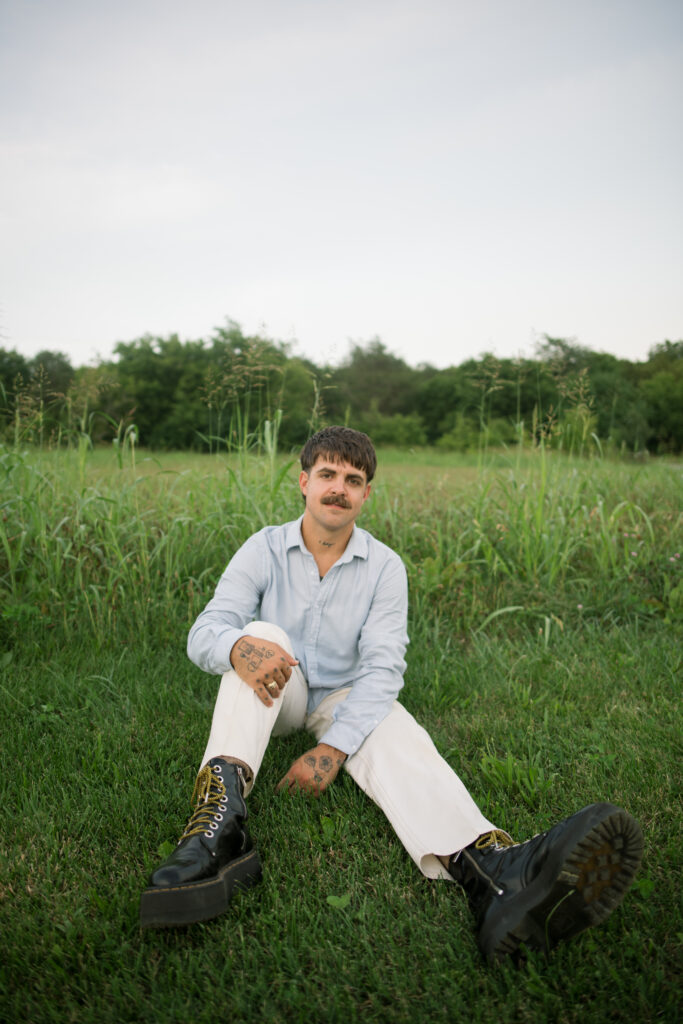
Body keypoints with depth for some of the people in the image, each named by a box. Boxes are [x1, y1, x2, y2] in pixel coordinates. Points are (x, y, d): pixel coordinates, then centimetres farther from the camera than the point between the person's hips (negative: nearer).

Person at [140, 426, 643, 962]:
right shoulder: (264, 549, -8)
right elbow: (204, 631, -17)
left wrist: (334, 747, -30)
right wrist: (238, 646, -43)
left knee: (400, 738, -31)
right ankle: (220, 819, -48)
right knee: (263, 638, -30)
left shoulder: (385, 567, -8)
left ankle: (491, 869, -60)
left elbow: (382, 668, -16)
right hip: (276, 696, 1)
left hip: (345, 699, 0)